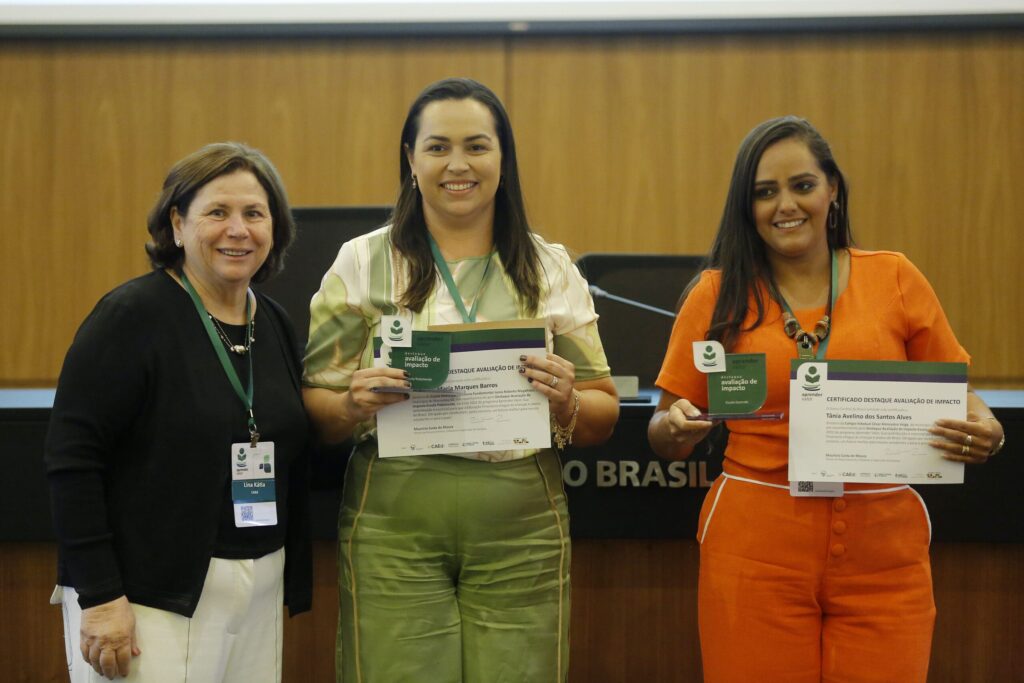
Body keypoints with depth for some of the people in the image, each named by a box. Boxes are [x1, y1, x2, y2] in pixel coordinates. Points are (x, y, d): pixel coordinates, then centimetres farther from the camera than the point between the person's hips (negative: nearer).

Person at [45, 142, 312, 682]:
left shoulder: (275, 325, 9)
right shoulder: (133, 315, -10)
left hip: (260, 590, 6)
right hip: (151, 596, -6)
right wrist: (99, 596, -17)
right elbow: (71, 459, -15)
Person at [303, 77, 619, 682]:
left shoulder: (551, 269, 9)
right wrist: (353, 406, -17)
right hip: (393, 528, -1)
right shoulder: (363, 263, 5)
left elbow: (603, 418, 9)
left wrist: (567, 403, -12)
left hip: (521, 535, 1)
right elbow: (310, 407, 4)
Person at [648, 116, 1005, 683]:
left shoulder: (895, 279, 4)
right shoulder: (718, 294, 3)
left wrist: (983, 430, -12)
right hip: (755, 552, -1)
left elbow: (954, 395, 9)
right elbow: (665, 434, 5)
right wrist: (676, 427, -17)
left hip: (885, 552, 1)